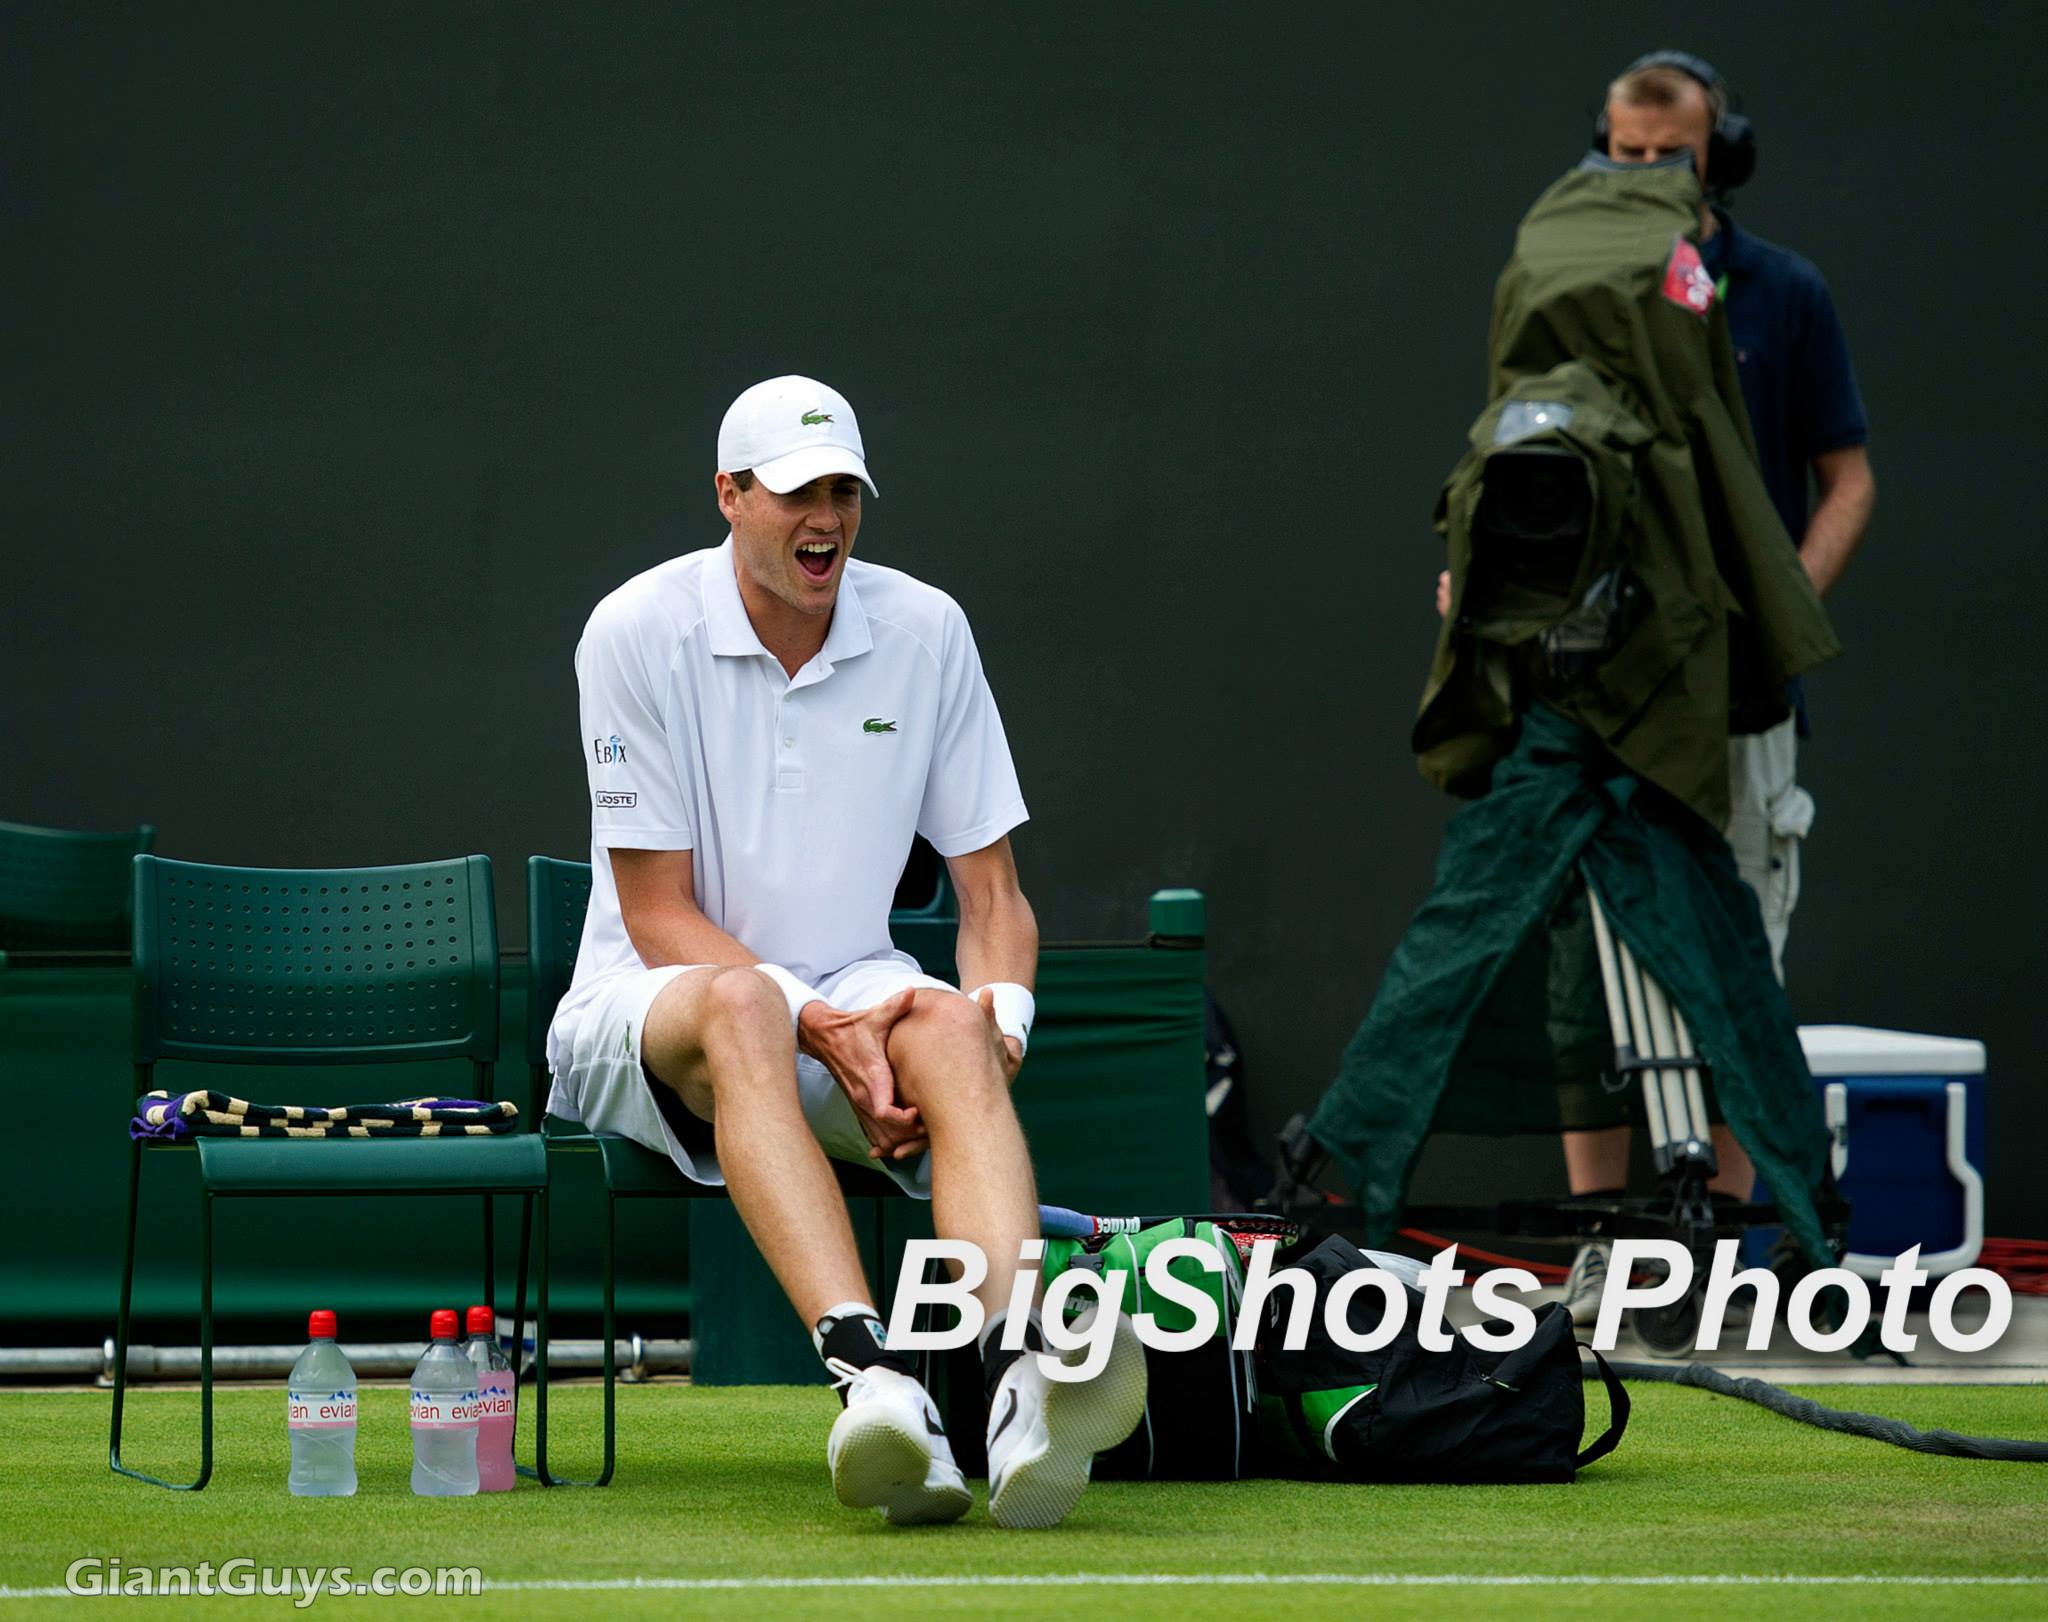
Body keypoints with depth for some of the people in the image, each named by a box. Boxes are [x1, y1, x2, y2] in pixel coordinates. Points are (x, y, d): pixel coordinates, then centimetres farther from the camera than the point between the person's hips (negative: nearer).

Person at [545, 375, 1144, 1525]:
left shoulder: (926, 630, 4)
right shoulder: (638, 632, -7)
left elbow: (993, 890, 7)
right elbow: (659, 917, -9)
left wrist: (999, 1020, -15)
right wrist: (823, 1031, -24)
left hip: (855, 1003, 3)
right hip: (648, 1005, -3)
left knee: (950, 1028, -33)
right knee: (741, 1007, -40)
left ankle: (1024, 1364, -60)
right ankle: (871, 1375, -61)